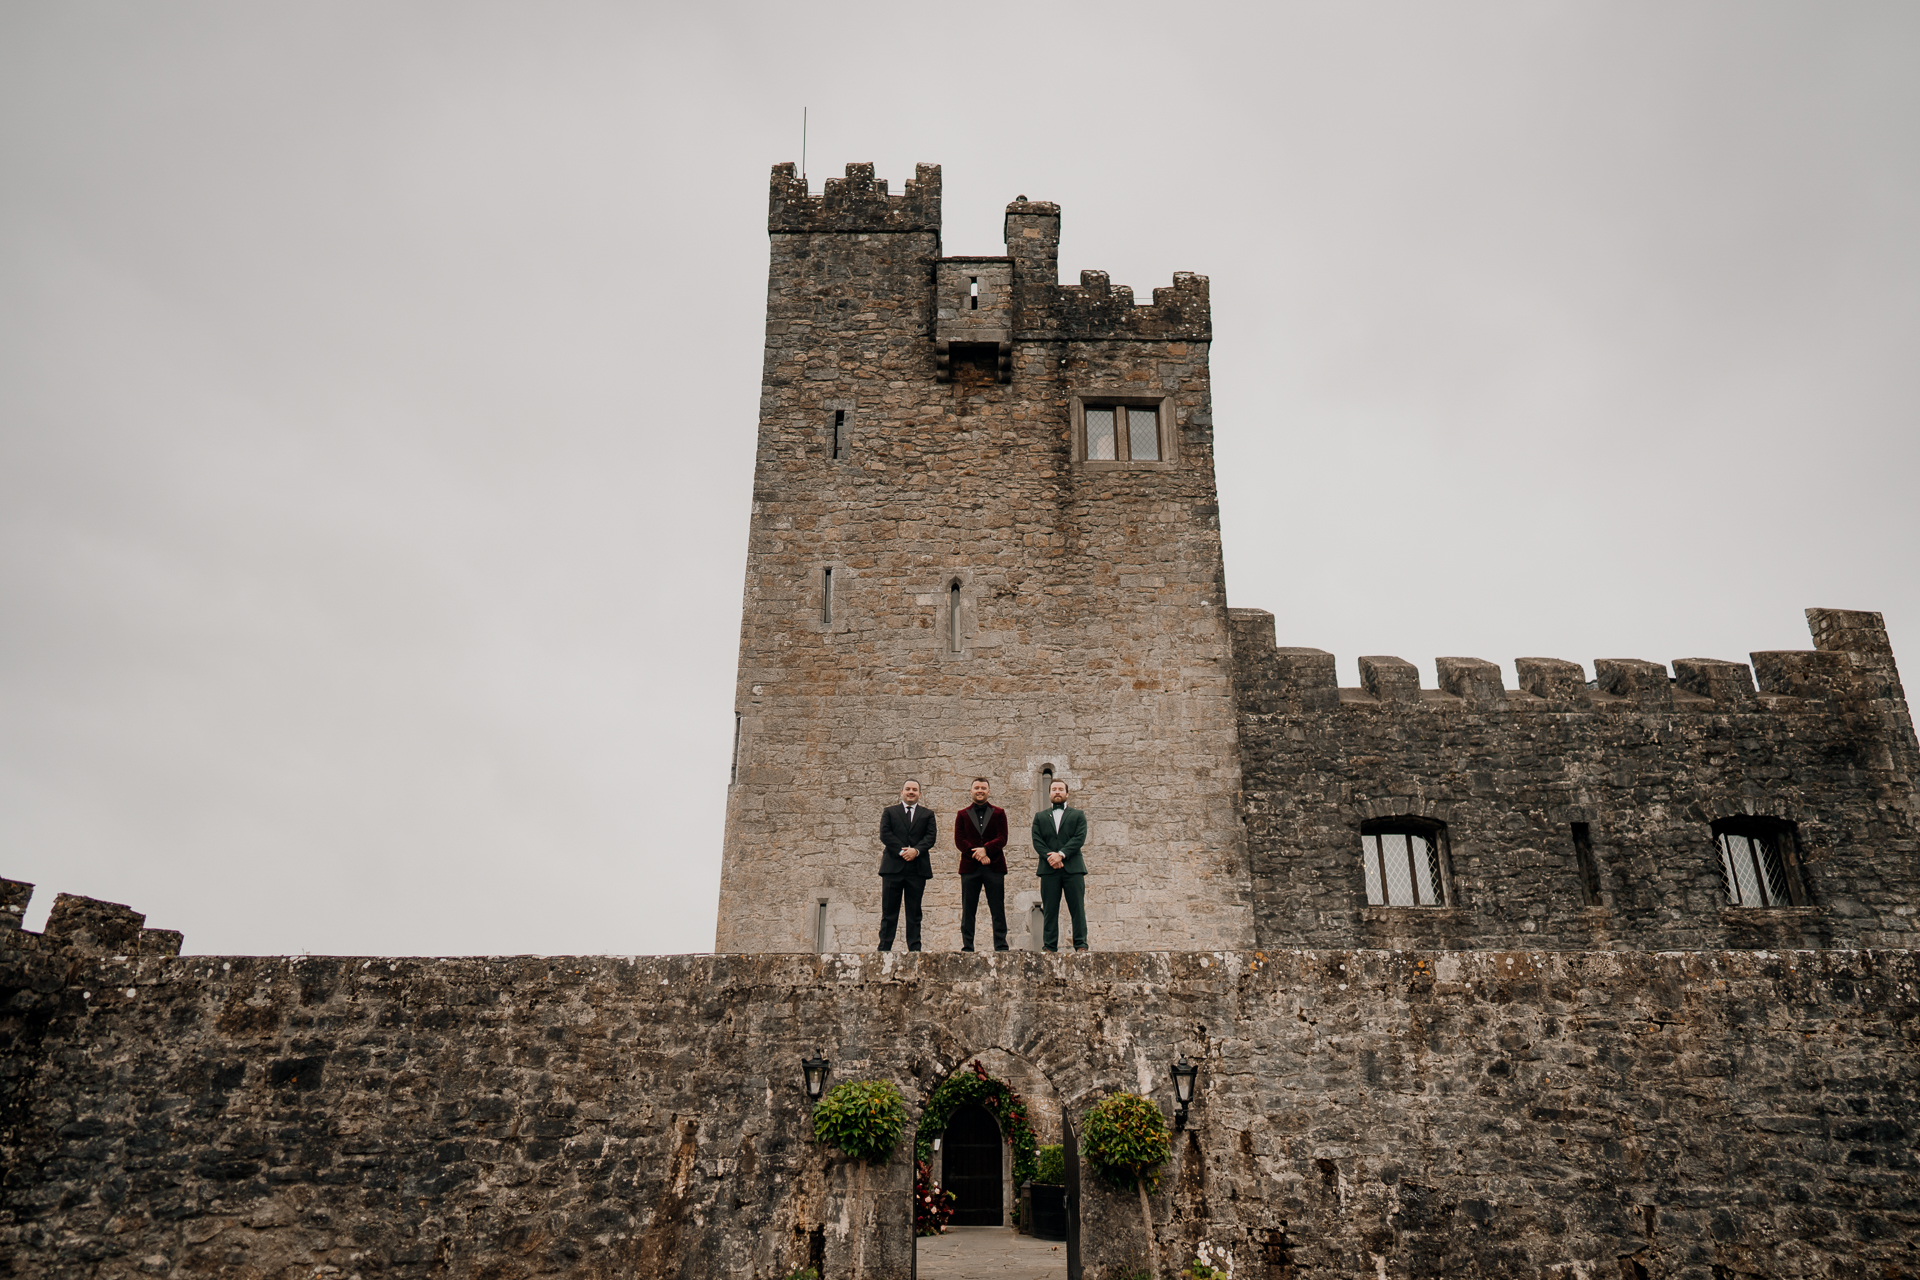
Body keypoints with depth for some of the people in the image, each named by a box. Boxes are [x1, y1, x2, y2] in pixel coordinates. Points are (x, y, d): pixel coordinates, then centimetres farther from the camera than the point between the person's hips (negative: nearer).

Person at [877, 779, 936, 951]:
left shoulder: (927, 814, 15)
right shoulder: (890, 812, 12)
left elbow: (931, 836, 2)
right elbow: (885, 834, -1)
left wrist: (916, 850, -15)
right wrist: (901, 851, -13)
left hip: (917, 868, 1)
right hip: (893, 867, -1)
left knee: (914, 912, 4)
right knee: (889, 911, 0)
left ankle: (914, 948, 6)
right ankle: (884, 947, 2)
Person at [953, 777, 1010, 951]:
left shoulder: (999, 813, 12)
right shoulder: (962, 814, 13)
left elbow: (1002, 839, 1)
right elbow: (959, 840, 2)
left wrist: (985, 849, -17)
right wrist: (977, 854, -13)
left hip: (994, 866, -1)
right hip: (969, 867, 1)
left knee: (998, 910, -1)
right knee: (968, 910, 1)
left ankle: (1001, 946, 2)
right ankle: (967, 947, 5)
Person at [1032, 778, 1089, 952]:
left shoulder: (1078, 815, 14)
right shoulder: (1040, 817, 18)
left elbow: (1079, 838, -1)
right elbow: (1037, 841, 5)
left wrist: (1061, 854, -14)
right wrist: (1049, 857, -12)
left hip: (1073, 868, -1)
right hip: (1049, 869, 1)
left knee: (1077, 909, -3)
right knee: (1050, 910, 0)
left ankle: (1080, 945, -1)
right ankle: (1049, 946, 2)